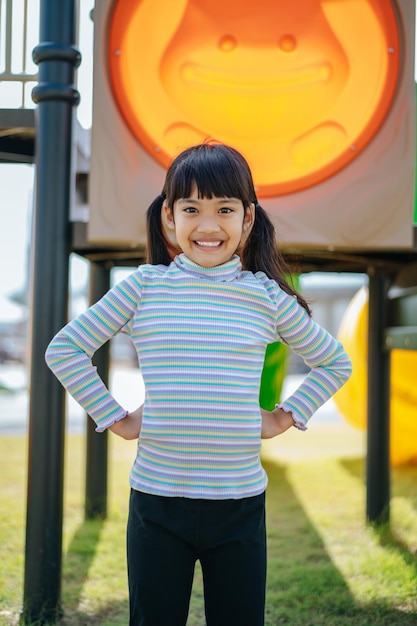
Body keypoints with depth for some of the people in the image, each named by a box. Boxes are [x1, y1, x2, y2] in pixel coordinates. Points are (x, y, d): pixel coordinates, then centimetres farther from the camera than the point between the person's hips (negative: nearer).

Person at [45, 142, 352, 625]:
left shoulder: (267, 296, 1)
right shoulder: (143, 286, -2)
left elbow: (334, 362, 15)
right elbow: (64, 349, 3)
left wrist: (286, 417, 5)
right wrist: (114, 418, 0)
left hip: (240, 501, 1)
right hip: (156, 499, -1)